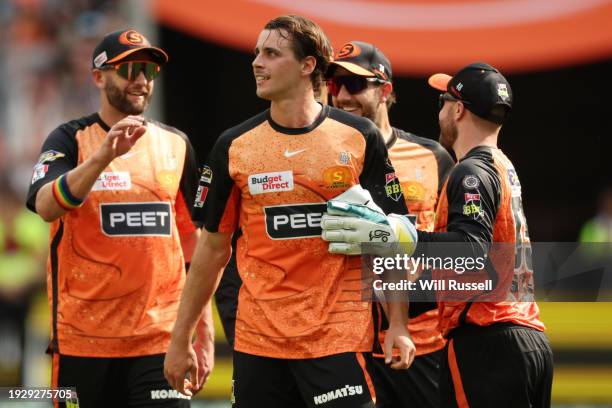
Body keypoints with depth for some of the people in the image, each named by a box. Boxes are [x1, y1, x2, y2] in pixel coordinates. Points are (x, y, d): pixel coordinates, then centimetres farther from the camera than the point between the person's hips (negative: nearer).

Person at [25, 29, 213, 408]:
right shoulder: (69, 141, 1)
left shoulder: (176, 145, 11)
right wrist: (103, 156, -31)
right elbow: (45, 205, -18)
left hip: (162, 337, 2)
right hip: (85, 340, -2)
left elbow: (193, 239, 15)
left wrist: (204, 329, 11)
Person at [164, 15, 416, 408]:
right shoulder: (234, 146, 6)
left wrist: (398, 325, -4)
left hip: (339, 337, -2)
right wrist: (181, 338, 9)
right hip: (257, 339, 2)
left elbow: (388, 238, 3)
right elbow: (213, 248, 11)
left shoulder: (360, 138, 0)